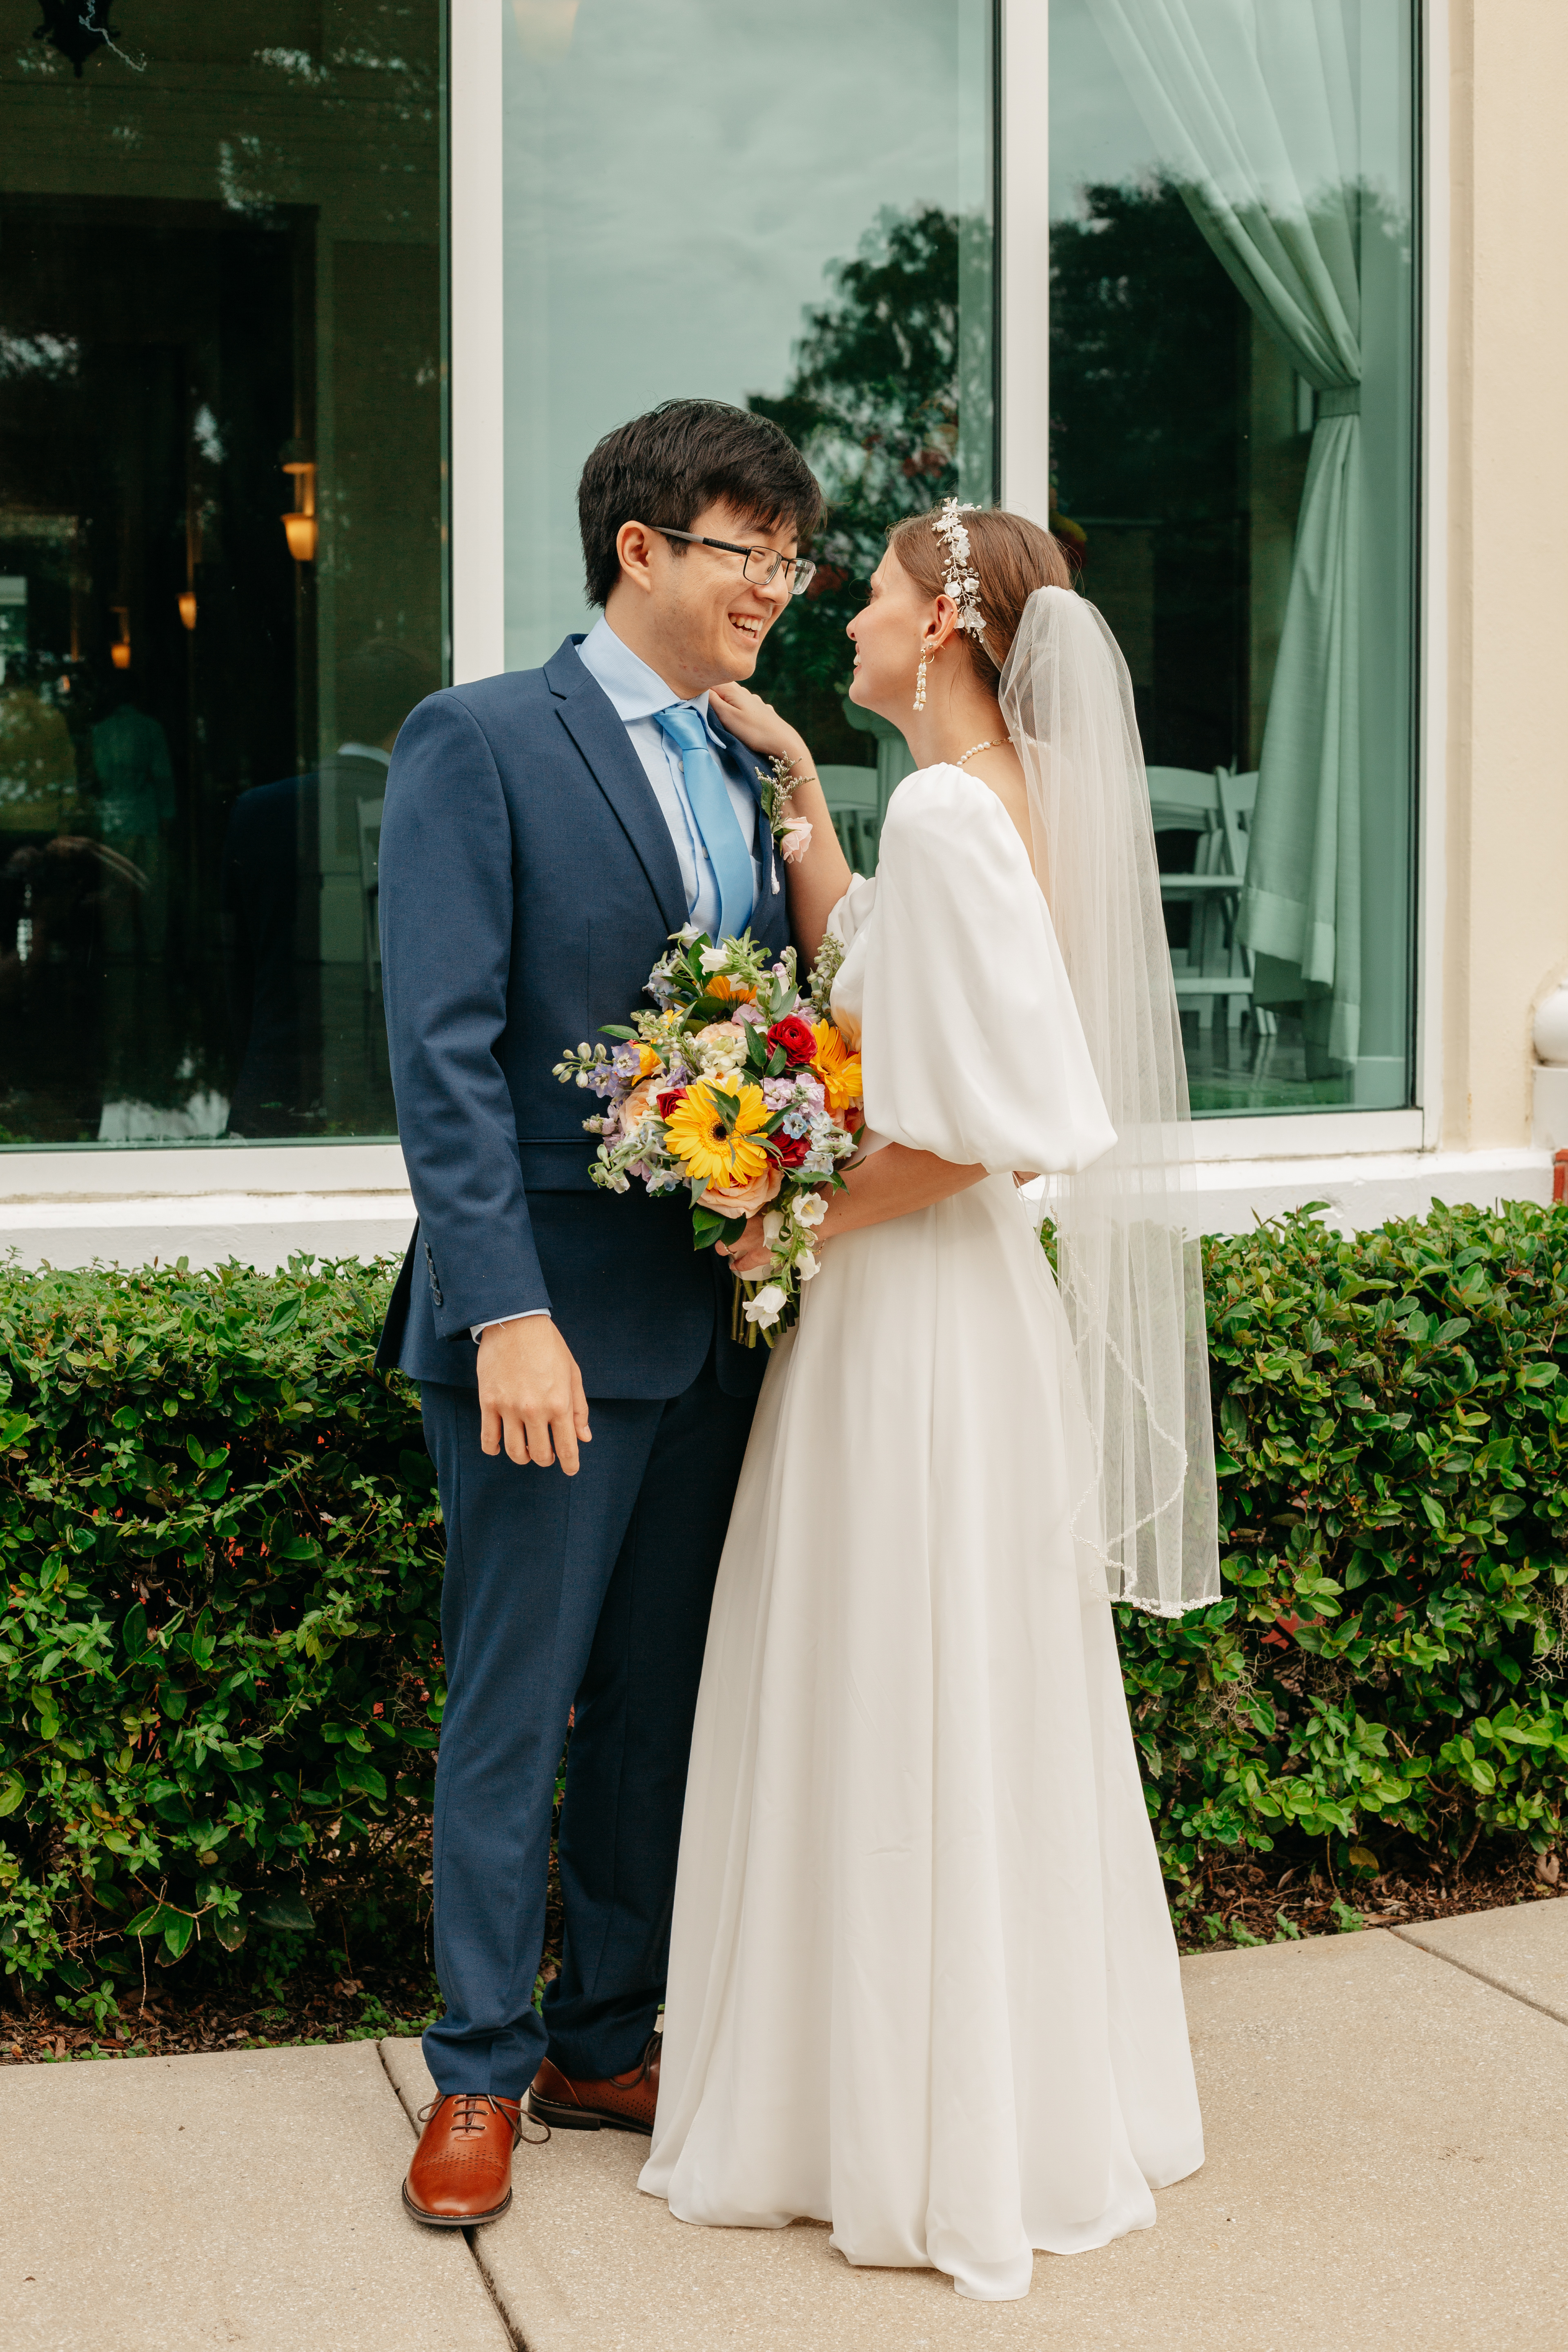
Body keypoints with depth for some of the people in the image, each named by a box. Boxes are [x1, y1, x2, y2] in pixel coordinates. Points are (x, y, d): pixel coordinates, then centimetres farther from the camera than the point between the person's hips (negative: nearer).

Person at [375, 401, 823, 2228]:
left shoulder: (745, 773, 13)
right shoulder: (478, 742, -7)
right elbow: (443, 1054, -14)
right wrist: (507, 1313, -20)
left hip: (716, 1321, 6)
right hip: (555, 1319, -6)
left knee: (661, 1706, 14)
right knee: (513, 1711, 5)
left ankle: (609, 2043, 29)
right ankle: (479, 2076, 20)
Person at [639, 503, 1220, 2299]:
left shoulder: (947, 812, -19)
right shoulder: (1013, 802, 10)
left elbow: (981, 1121, -25)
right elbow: (862, 975, 22)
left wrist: (803, 1224, -13)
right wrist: (799, 788, 20)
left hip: (915, 1311, -9)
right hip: (969, 1297, 10)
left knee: (895, 1717, 3)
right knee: (976, 1717, 18)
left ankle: (919, 2142, 16)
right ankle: (1019, 2082, 32)